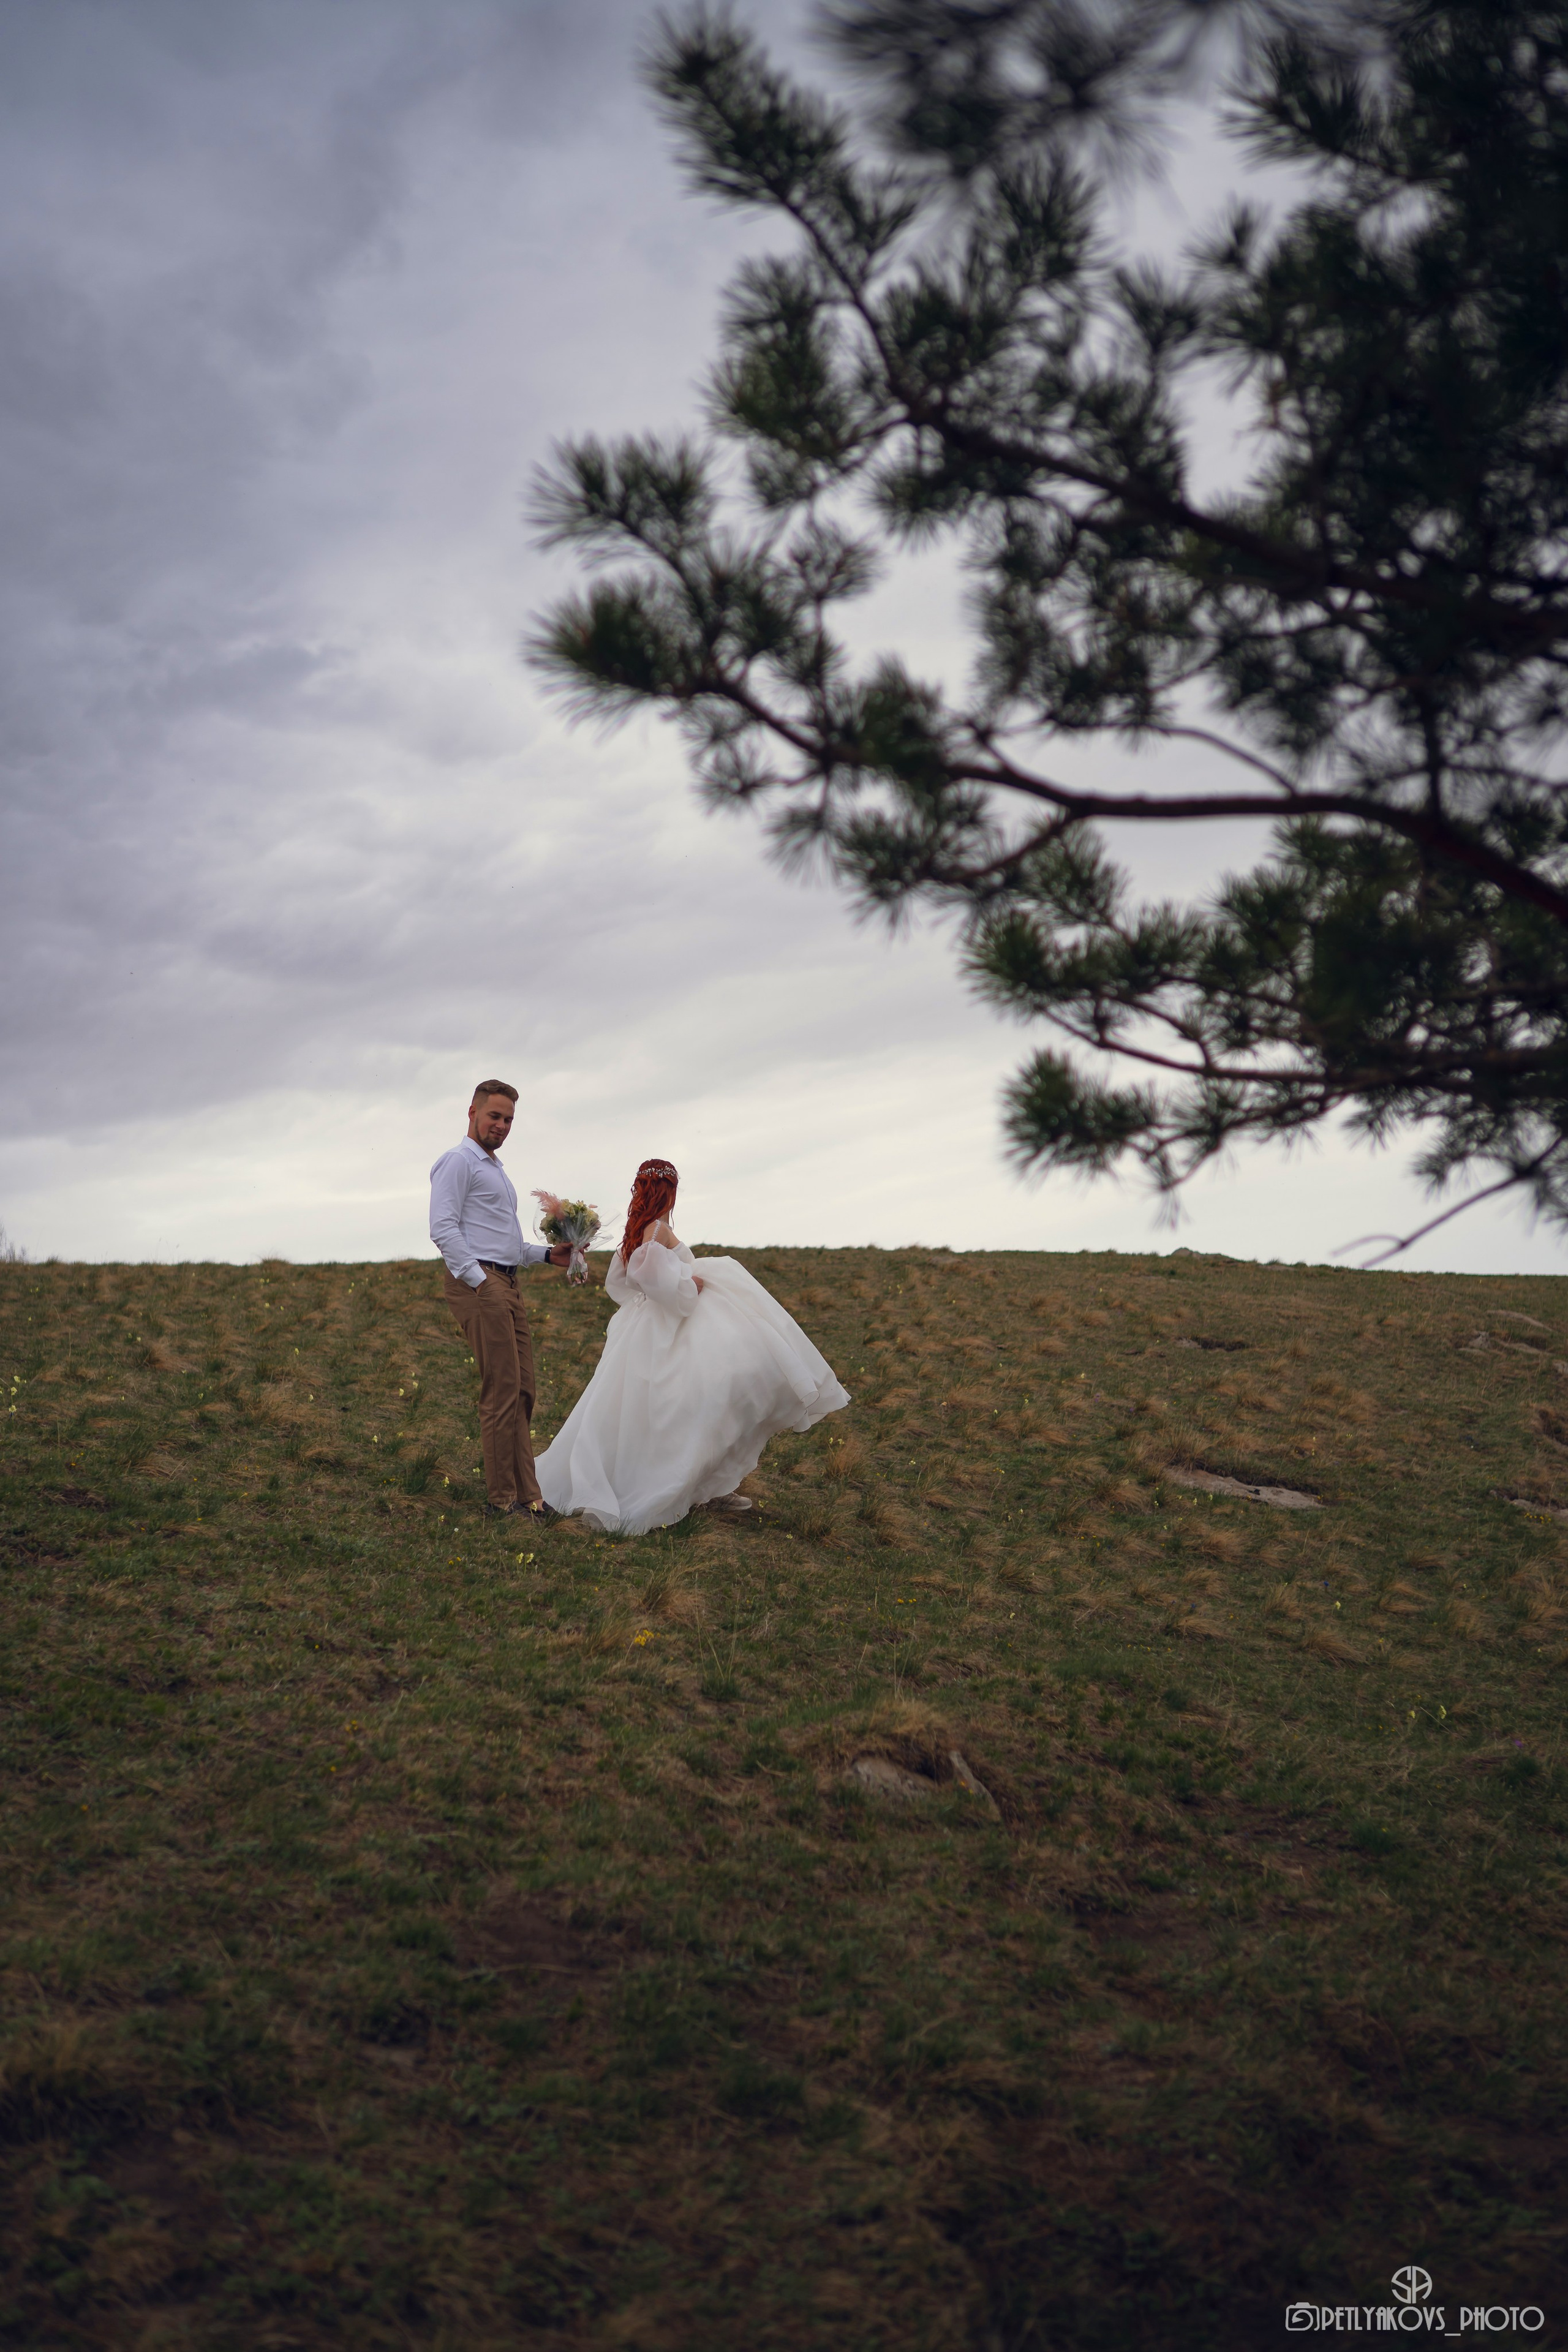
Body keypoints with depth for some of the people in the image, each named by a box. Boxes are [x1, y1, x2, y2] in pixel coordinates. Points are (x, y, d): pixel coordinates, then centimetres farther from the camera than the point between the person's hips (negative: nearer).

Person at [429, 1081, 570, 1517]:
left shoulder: (495, 1169, 27)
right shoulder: (459, 1162, -4)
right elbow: (443, 1228, -15)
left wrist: (549, 1254, 20)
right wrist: (478, 1280, -19)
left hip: (508, 1286, 10)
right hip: (479, 1284, -10)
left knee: (522, 1392, 7)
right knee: (502, 1392, -11)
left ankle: (526, 1492, 11)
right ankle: (505, 1498, -6)